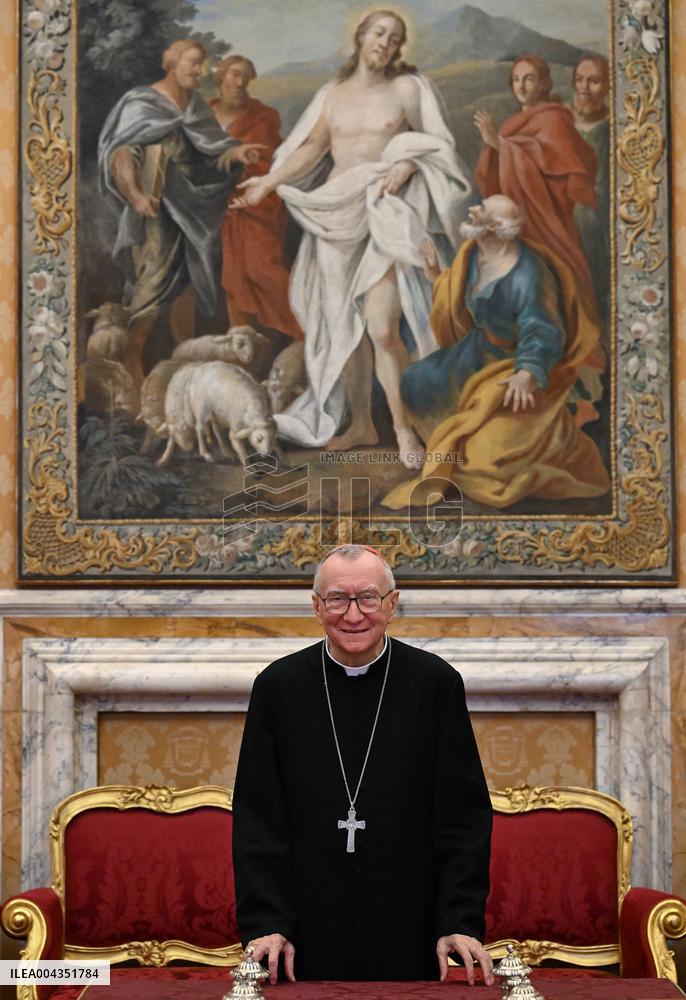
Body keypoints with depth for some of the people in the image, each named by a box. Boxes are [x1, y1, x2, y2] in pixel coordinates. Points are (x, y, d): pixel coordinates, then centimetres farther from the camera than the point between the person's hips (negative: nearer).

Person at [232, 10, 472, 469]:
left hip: (386, 214, -4)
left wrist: (408, 164, -14)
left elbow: (436, 144, 5)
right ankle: (361, 423, 18)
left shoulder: (408, 88, 3)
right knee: (345, 326, 6)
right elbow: (311, 148, 11)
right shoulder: (334, 93, 12)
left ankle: (403, 428, -2)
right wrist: (270, 183, 2)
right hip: (338, 216, 4)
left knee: (382, 329, -15)